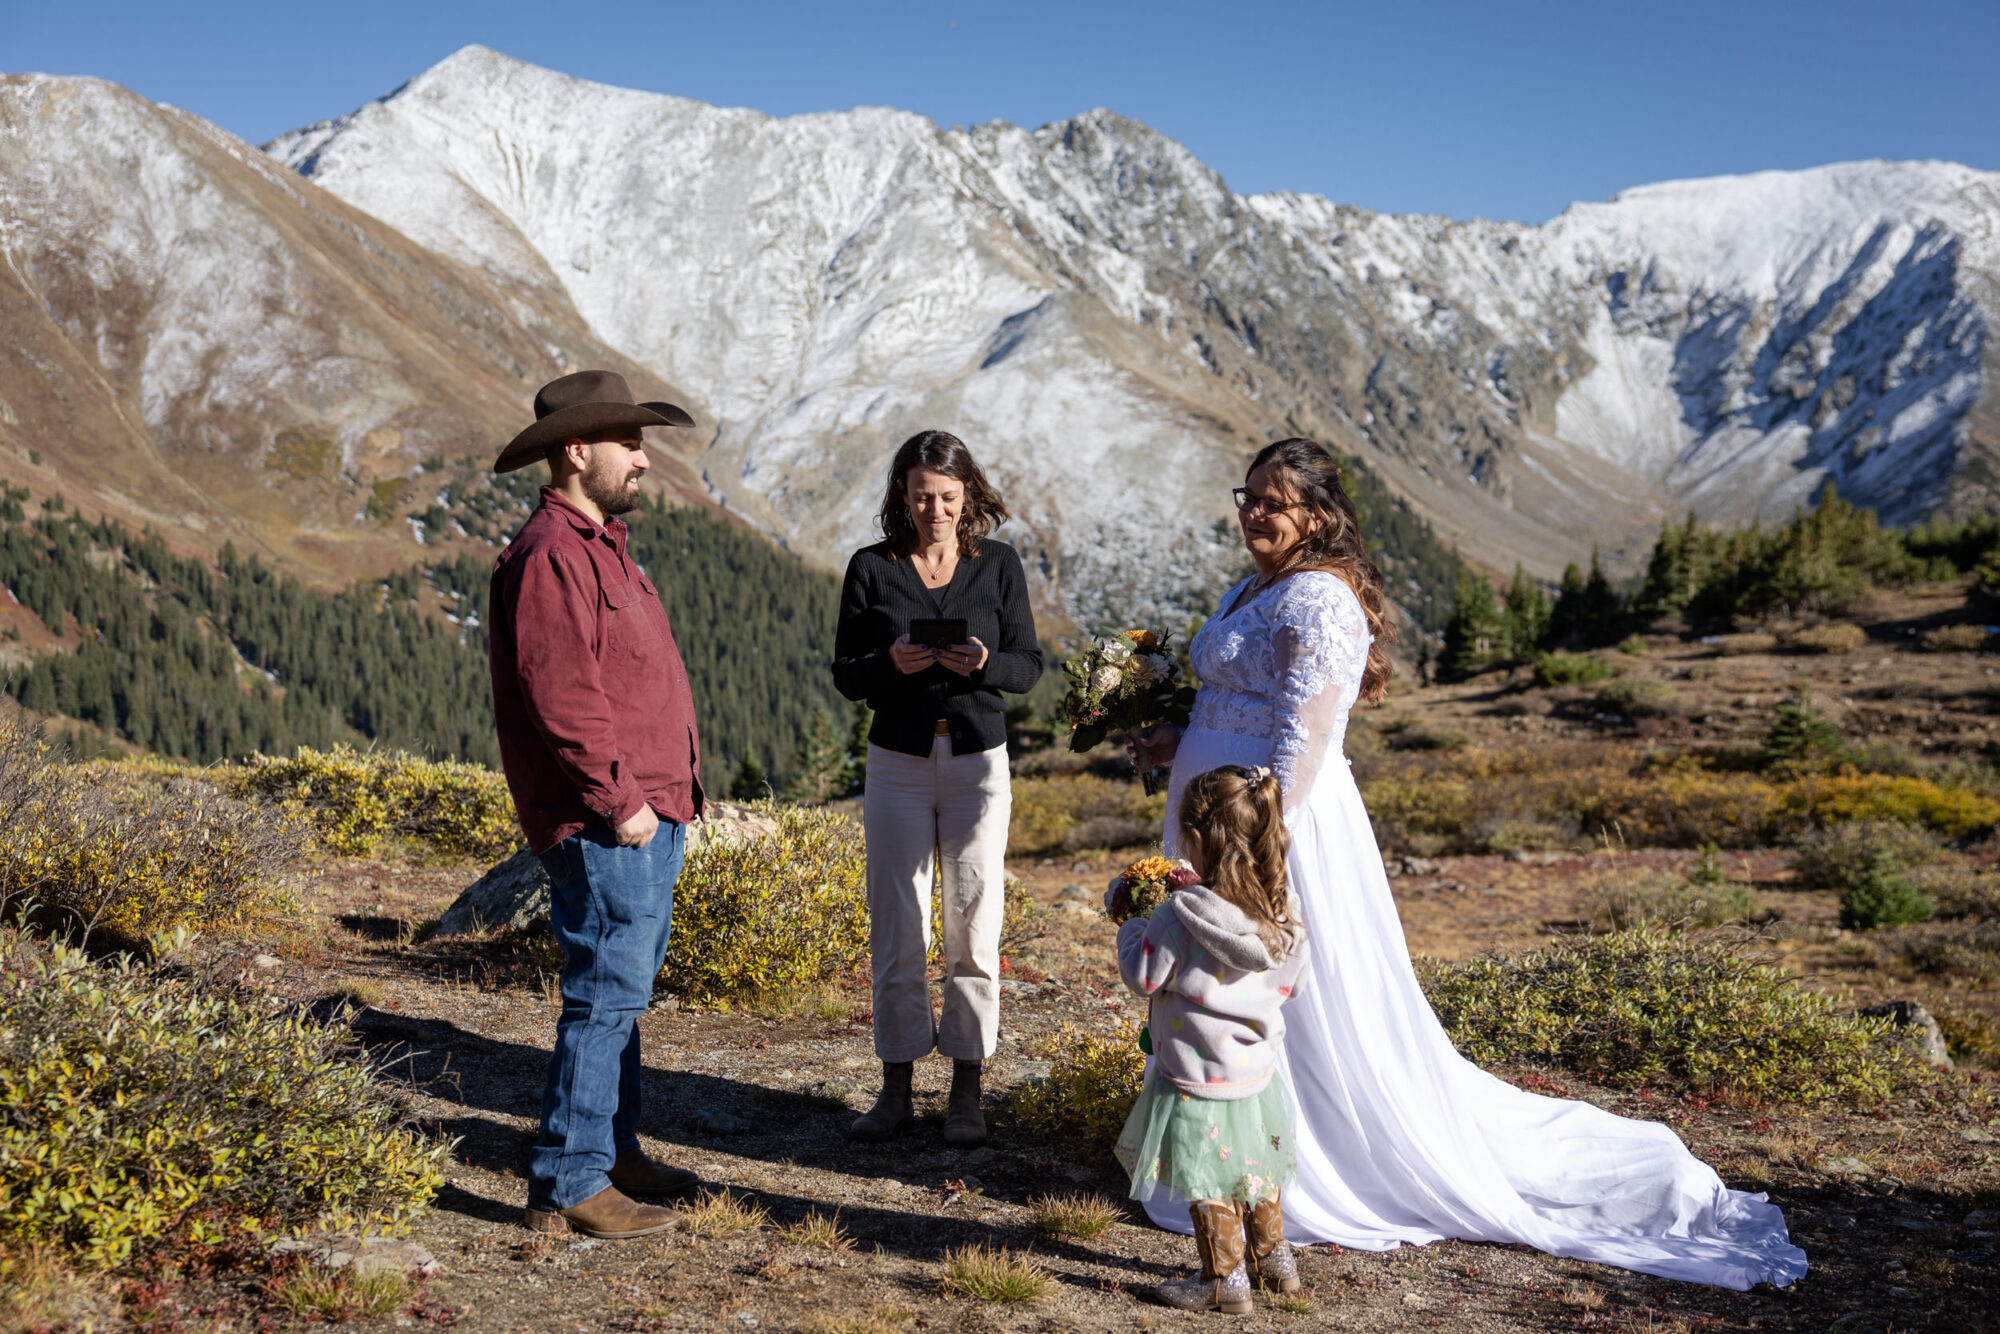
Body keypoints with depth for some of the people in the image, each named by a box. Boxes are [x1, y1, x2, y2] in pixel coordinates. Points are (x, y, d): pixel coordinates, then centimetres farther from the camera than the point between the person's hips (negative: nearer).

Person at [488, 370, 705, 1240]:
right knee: (607, 996, -7)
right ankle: (567, 1186, -1)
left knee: (623, 991, 18)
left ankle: (613, 1149, 30)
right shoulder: (550, 555, -15)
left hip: (648, 815, 11)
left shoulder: (599, 546, 19)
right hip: (606, 822, -11)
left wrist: (670, 789, 18)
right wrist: (618, 801, -21)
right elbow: (560, 695, -23)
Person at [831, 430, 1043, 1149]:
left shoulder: (998, 565, 1)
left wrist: (984, 663, -19)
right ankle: (896, 1088, 16)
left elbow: (1029, 663, 2)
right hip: (898, 762, 0)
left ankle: (966, 1092, 12)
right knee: (896, 929, 3)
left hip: (978, 763, 0)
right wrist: (891, 664, -20)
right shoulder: (872, 568, 0)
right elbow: (845, 674, 1)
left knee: (973, 928, 1)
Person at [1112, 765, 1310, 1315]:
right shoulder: (1280, 914, -6)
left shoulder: (1181, 914, -23)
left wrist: (1132, 930, 3)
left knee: (1207, 1182, 8)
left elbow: (1143, 976, -14)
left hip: (1199, 1078, -6)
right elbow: (1290, 984, 6)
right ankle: (1273, 1256, 36)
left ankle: (1225, 1278, 15)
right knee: (1255, 1167, 23)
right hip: (1258, 1066, 6)